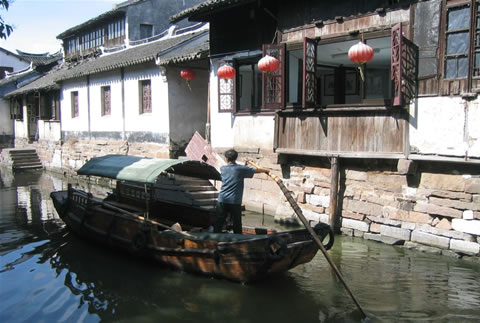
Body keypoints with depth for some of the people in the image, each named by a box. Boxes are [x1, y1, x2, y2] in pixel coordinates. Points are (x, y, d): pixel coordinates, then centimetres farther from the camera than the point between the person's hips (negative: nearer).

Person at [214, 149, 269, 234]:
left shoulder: (223, 168, 6)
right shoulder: (241, 169, -2)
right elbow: (256, 170, 8)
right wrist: (265, 170, 27)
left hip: (222, 200, 2)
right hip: (235, 201, -2)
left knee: (218, 224, 6)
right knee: (237, 224, 7)